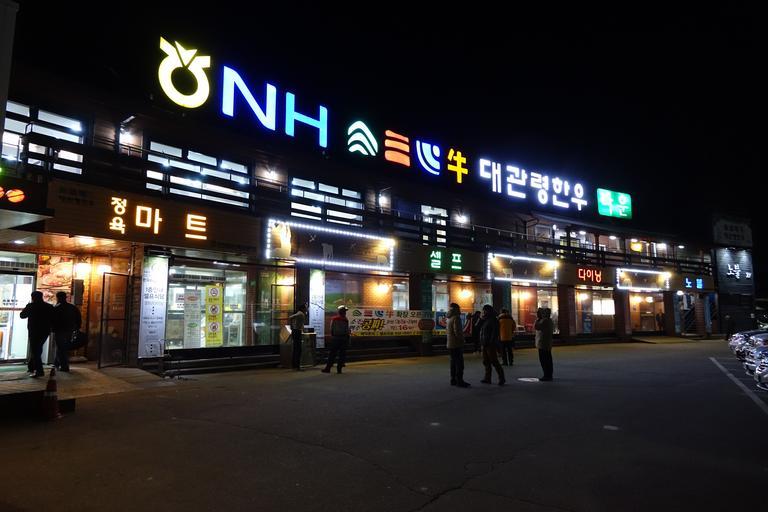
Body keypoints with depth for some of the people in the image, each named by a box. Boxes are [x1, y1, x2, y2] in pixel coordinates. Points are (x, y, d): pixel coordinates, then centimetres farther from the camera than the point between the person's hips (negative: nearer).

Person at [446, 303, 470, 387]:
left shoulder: (449, 319, 14)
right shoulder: (456, 318, -15)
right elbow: (457, 332, -22)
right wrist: (462, 339, -6)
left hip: (450, 345, 9)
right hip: (456, 345, -9)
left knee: (453, 363, 14)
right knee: (459, 363, -6)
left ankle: (453, 380, 18)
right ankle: (459, 381, -7)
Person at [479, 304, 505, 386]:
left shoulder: (493, 320, -11)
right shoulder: (485, 320, 17)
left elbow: (495, 332, -18)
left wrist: (492, 342, -22)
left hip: (491, 345, -9)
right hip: (485, 345, 9)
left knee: (494, 361, -7)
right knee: (486, 362, 11)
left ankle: (501, 378, 0)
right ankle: (487, 378, 16)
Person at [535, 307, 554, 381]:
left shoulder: (544, 320, -18)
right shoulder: (548, 320, 15)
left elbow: (535, 326, -23)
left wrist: (537, 318, -11)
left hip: (543, 344, -11)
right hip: (547, 344, 11)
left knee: (544, 360, -8)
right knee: (548, 360, 13)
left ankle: (547, 375, -8)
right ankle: (549, 375, 18)